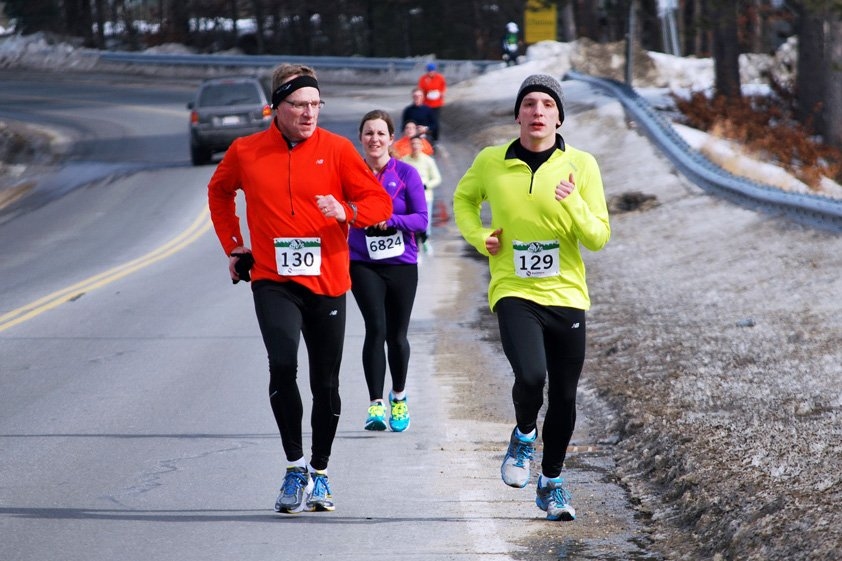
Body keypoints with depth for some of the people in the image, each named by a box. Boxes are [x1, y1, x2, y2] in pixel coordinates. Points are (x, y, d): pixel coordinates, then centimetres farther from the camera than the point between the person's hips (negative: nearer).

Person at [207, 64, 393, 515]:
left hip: (327, 282, 1)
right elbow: (219, 192, 23)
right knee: (282, 364, -22)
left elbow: (380, 202, 0)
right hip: (273, 280, -1)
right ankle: (295, 467, -10)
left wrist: (347, 211, -20)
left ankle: (319, 472, 26)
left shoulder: (336, 149, -1)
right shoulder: (246, 152, 2)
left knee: (325, 384, 6)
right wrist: (233, 245, 16)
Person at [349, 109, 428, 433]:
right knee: (376, 327, -18)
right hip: (364, 265, -1)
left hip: (401, 264, 1)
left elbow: (421, 219, -6)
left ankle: (399, 396, 34)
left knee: (396, 334, 9)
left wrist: (388, 220, -20)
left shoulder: (406, 174, -2)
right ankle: (376, 404, -16)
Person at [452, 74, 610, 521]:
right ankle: (524, 435, 10)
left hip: (566, 295, 1)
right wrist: (478, 237, 3)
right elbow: (464, 199, 21)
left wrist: (573, 204, -22)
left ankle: (551, 483, 30)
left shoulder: (580, 165, -3)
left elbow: (599, 238, -4)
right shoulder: (491, 162, -1)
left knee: (564, 396, 8)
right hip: (514, 293, -1)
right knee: (530, 376, -24)